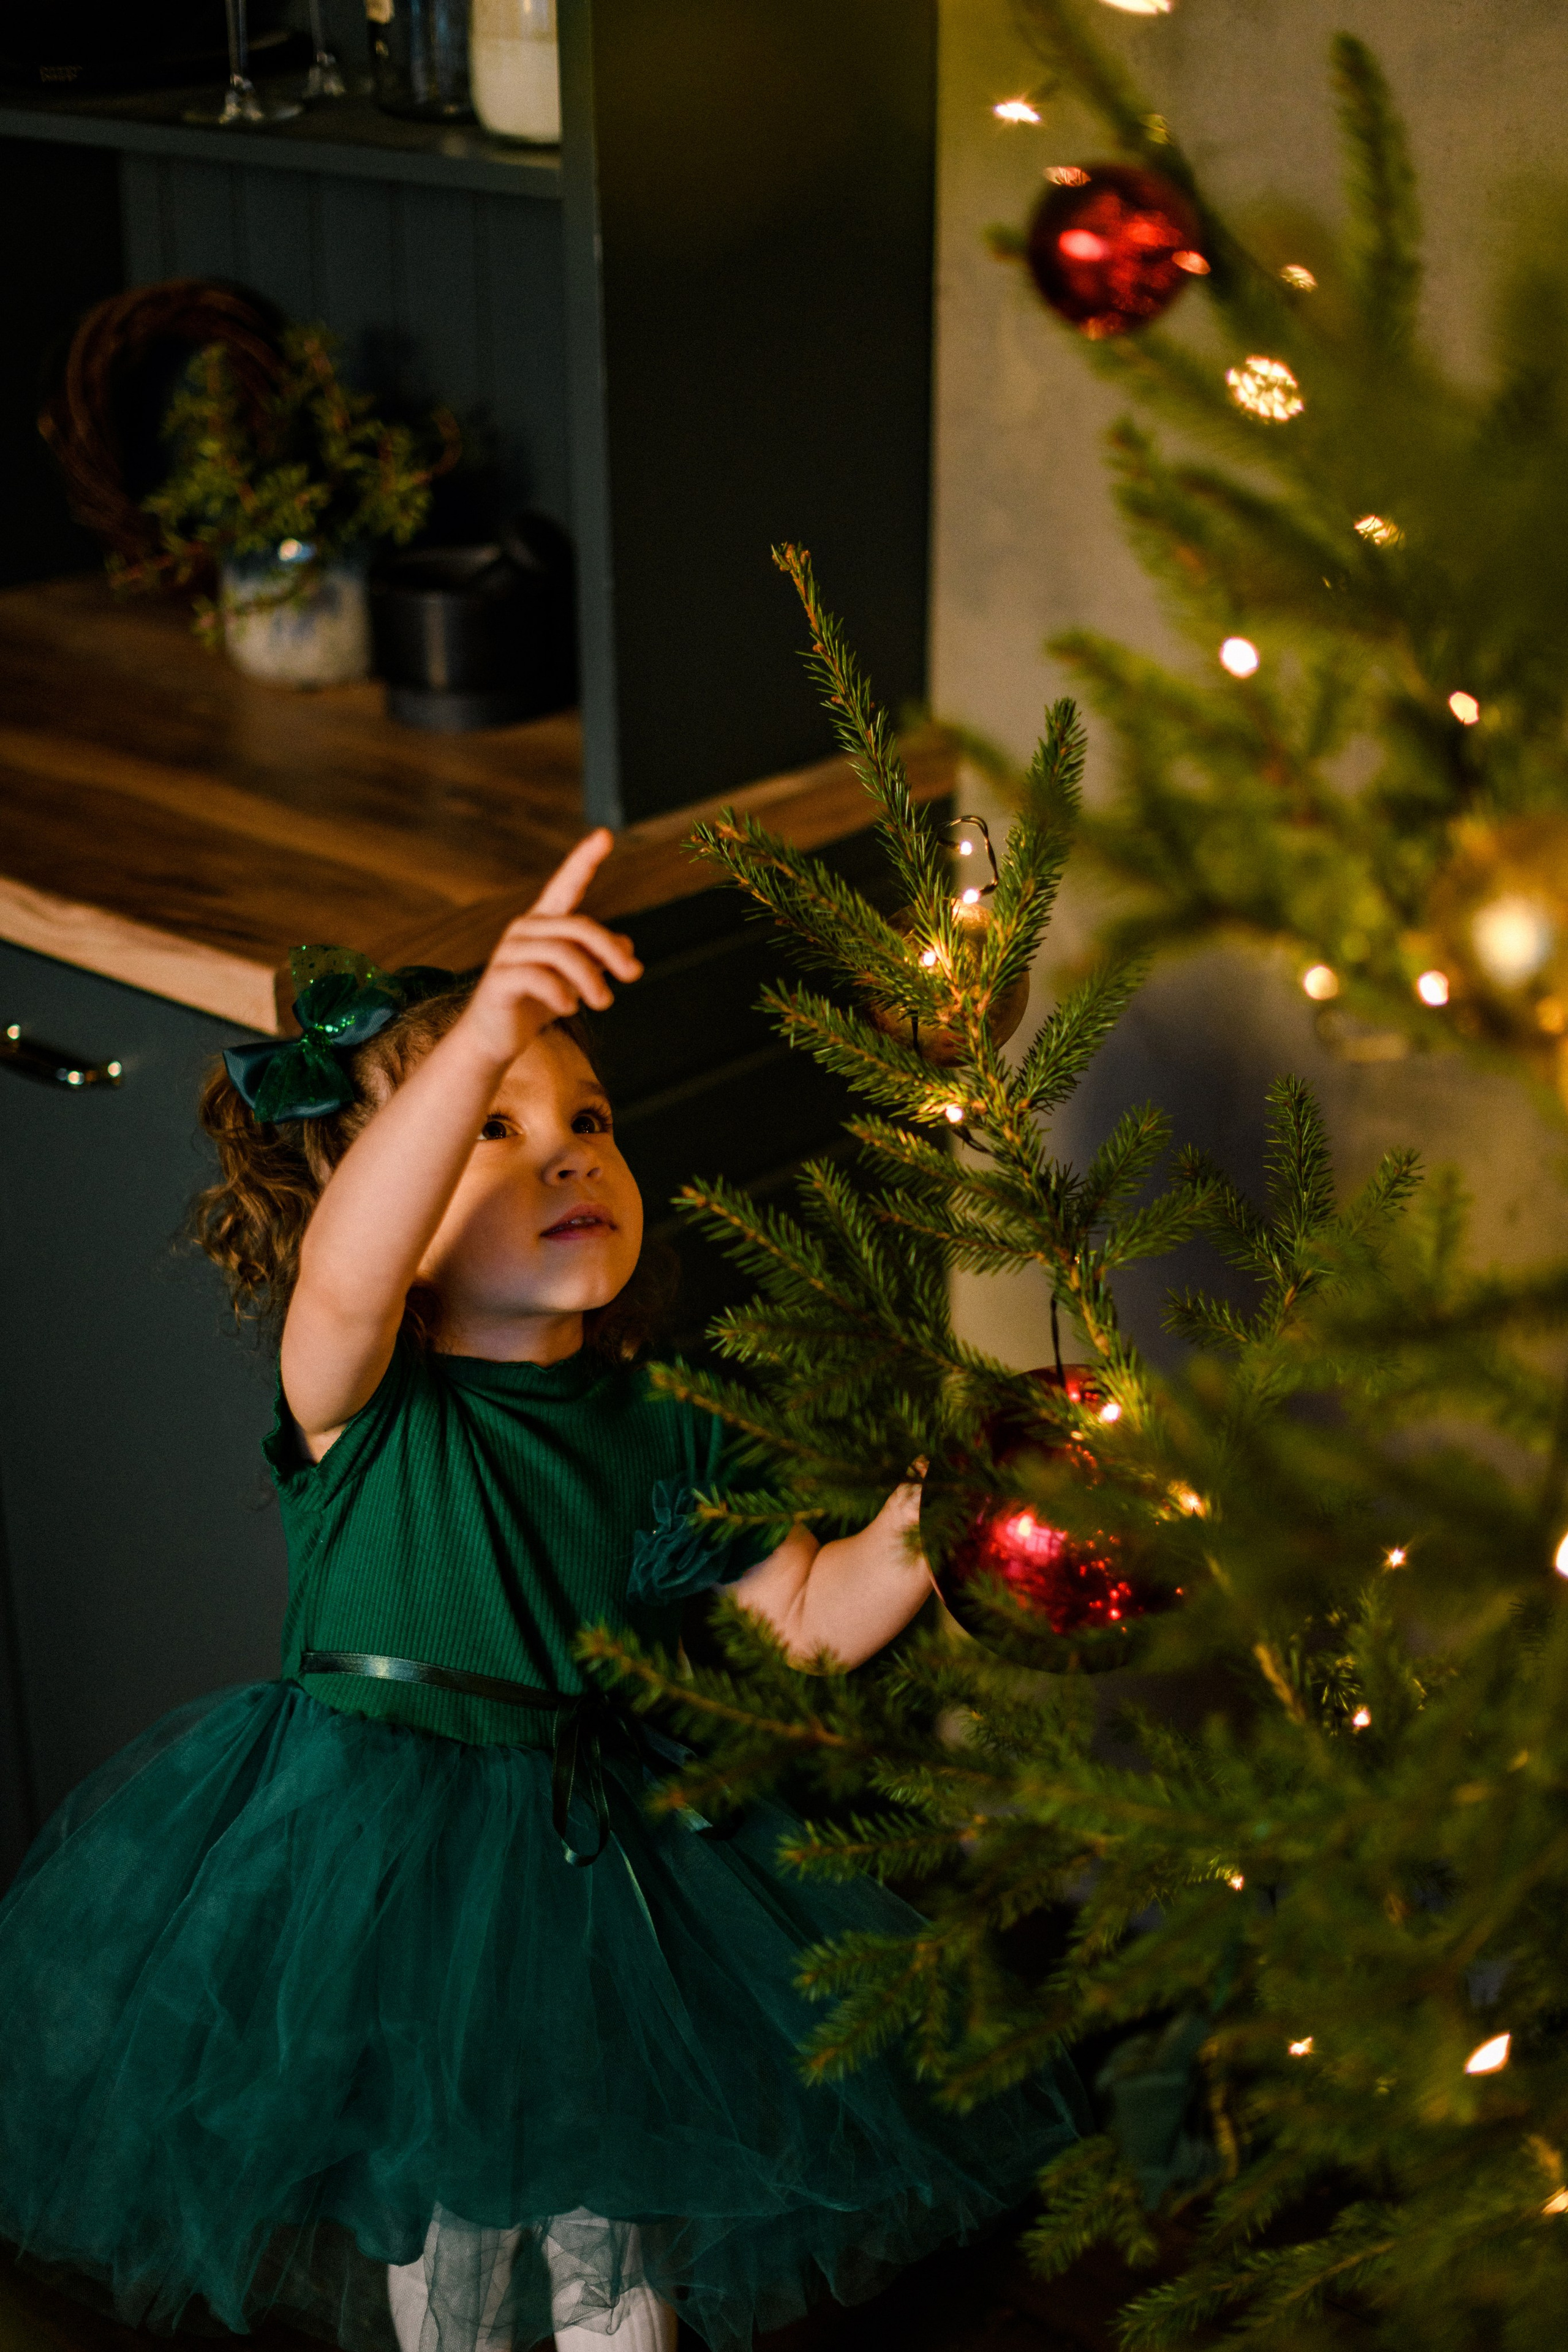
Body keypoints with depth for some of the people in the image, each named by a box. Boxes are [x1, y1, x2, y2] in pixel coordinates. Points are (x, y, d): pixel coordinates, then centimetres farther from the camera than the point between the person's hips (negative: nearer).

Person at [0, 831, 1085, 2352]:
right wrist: (484, 1031, -56)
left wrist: (913, 1530, -18)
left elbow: (803, 1625, 1)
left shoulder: (661, 1436, -2)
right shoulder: (363, 1405, -20)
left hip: (599, 1865, 4)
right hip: (388, 1879, -3)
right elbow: (341, 1269, -43)